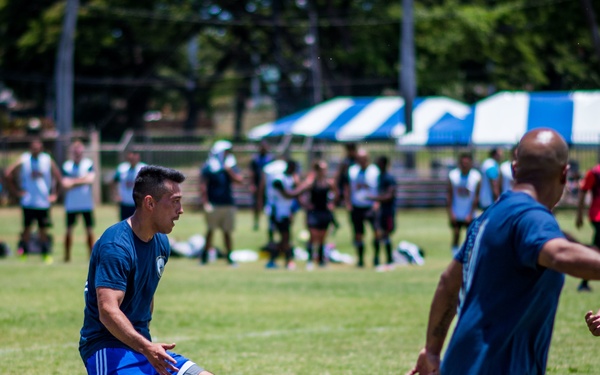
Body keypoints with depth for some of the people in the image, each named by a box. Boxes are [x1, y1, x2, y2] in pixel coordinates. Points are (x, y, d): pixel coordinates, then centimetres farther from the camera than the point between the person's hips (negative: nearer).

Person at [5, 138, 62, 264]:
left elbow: (58, 177, 11)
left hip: (44, 201, 1)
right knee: (27, 227, 3)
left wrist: (54, 194, 6)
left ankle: (46, 254, 11)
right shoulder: (23, 160, -3)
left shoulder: (47, 160, 1)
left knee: (43, 230, 5)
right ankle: (23, 253, 9)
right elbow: (9, 174, 1)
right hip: (28, 202, -1)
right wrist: (16, 191, -2)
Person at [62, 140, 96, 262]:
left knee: (89, 229, 2)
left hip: (87, 203, 0)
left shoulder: (89, 164, 1)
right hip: (71, 204, 0)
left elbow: (91, 179, -13)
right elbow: (65, 185, -7)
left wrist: (74, 181, -11)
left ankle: (92, 254, 8)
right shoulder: (67, 166, 1)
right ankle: (67, 255, 9)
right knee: (69, 229, 3)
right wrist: (82, 180, -12)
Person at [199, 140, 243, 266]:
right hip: (213, 205, -4)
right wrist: (205, 203, -11)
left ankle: (229, 255, 13)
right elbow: (203, 186, -5)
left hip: (228, 204, 4)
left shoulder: (231, 166, 8)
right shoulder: (208, 167, -5)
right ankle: (205, 254, 9)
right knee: (210, 230, -1)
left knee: (227, 231, 7)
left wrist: (229, 170, -13)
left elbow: (239, 180, -4)